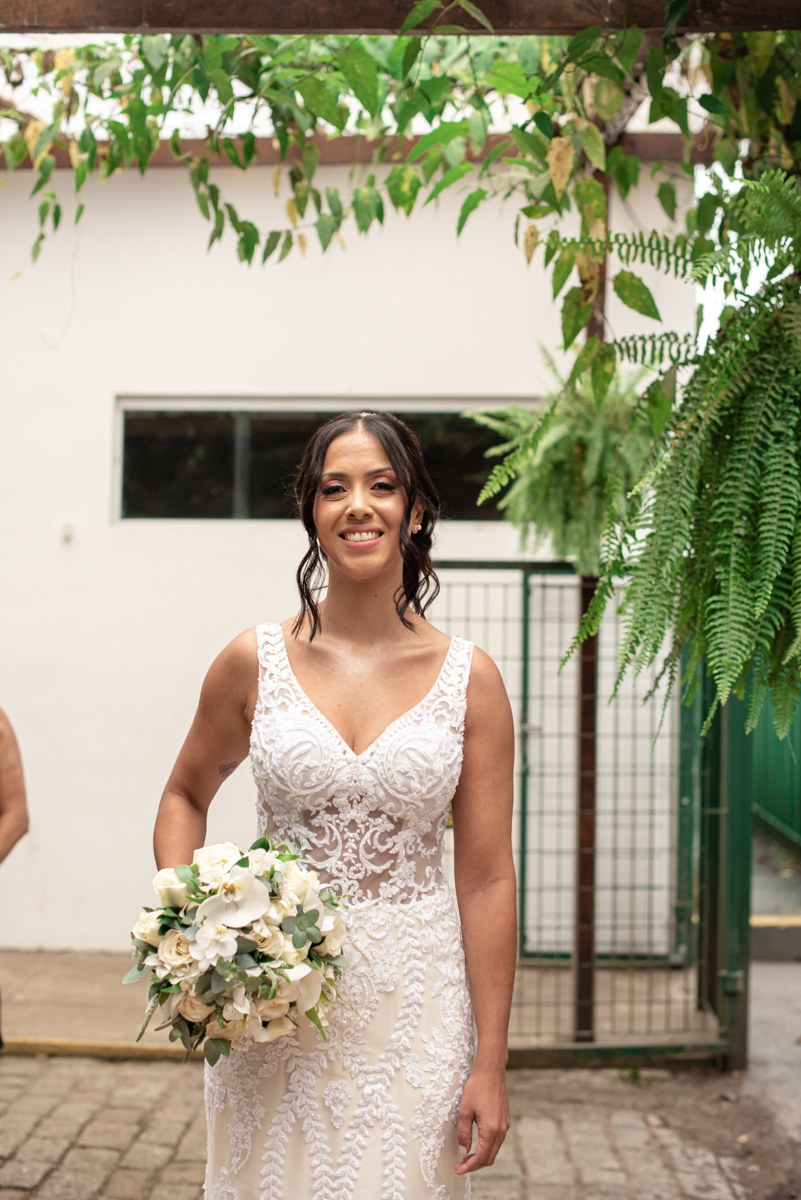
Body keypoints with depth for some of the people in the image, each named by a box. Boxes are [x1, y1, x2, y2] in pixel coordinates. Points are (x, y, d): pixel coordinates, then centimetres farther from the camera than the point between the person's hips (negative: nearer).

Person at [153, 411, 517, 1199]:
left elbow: (486, 879, -2)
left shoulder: (469, 681, -3)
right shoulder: (254, 663, -2)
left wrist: (490, 1063, -2)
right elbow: (185, 796, 14)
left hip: (413, 999, 0)